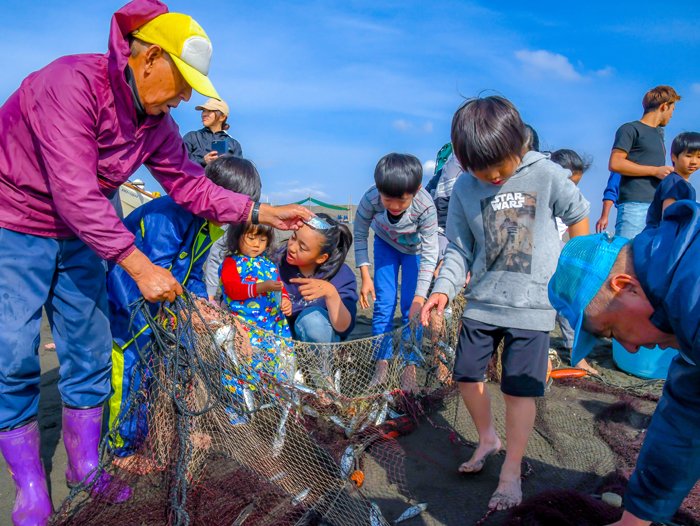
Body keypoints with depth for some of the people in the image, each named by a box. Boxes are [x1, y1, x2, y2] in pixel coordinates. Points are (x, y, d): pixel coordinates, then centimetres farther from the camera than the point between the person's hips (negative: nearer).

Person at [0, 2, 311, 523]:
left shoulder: (156, 124, -4)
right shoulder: (73, 82, -27)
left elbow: (192, 186, 0)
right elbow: (75, 195, -32)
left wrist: (264, 213, -10)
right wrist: (141, 267, -32)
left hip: (77, 238, 7)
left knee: (90, 349, 5)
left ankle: (86, 469, 21)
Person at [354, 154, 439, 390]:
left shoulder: (426, 207, -38)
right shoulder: (371, 198, -35)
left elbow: (429, 254, -29)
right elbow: (360, 234, -16)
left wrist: (419, 298, -32)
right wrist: (365, 276, -18)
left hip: (415, 249, -1)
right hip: (386, 244, 2)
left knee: (411, 308, -4)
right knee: (383, 304, -1)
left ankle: (410, 365, 11)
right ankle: (381, 364, 11)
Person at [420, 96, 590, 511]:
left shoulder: (547, 175, -8)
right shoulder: (465, 190, -1)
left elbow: (578, 216, 8)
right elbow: (459, 249, 2)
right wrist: (444, 290, -14)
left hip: (533, 303, -3)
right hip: (482, 301, 4)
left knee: (520, 389, 1)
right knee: (467, 375, 10)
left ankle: (512, 472, 21)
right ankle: (488, 438, 38)